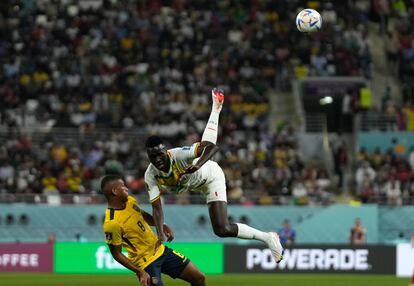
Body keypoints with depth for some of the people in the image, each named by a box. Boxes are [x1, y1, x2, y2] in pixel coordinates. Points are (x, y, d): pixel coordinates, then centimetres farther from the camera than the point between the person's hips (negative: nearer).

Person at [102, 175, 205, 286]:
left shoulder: (130, 201, -1)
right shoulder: (111, 223, -26)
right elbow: (116, 254, -20)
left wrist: (163, 226, 4)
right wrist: (140, 272, -23)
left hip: (160, 250, 8)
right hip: (145, 262, -8)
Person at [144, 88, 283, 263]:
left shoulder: (178, 155, -42)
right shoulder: (151, 176, -27)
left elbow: (213, 148, -46)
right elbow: (156, 208, -26)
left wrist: (198, 165, -63)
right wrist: (160, 235, -39)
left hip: (212, 175, -6)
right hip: (198, 179, 6)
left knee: (222, 230, -15)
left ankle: (267, 238, 2)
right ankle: (216, 108, 62)